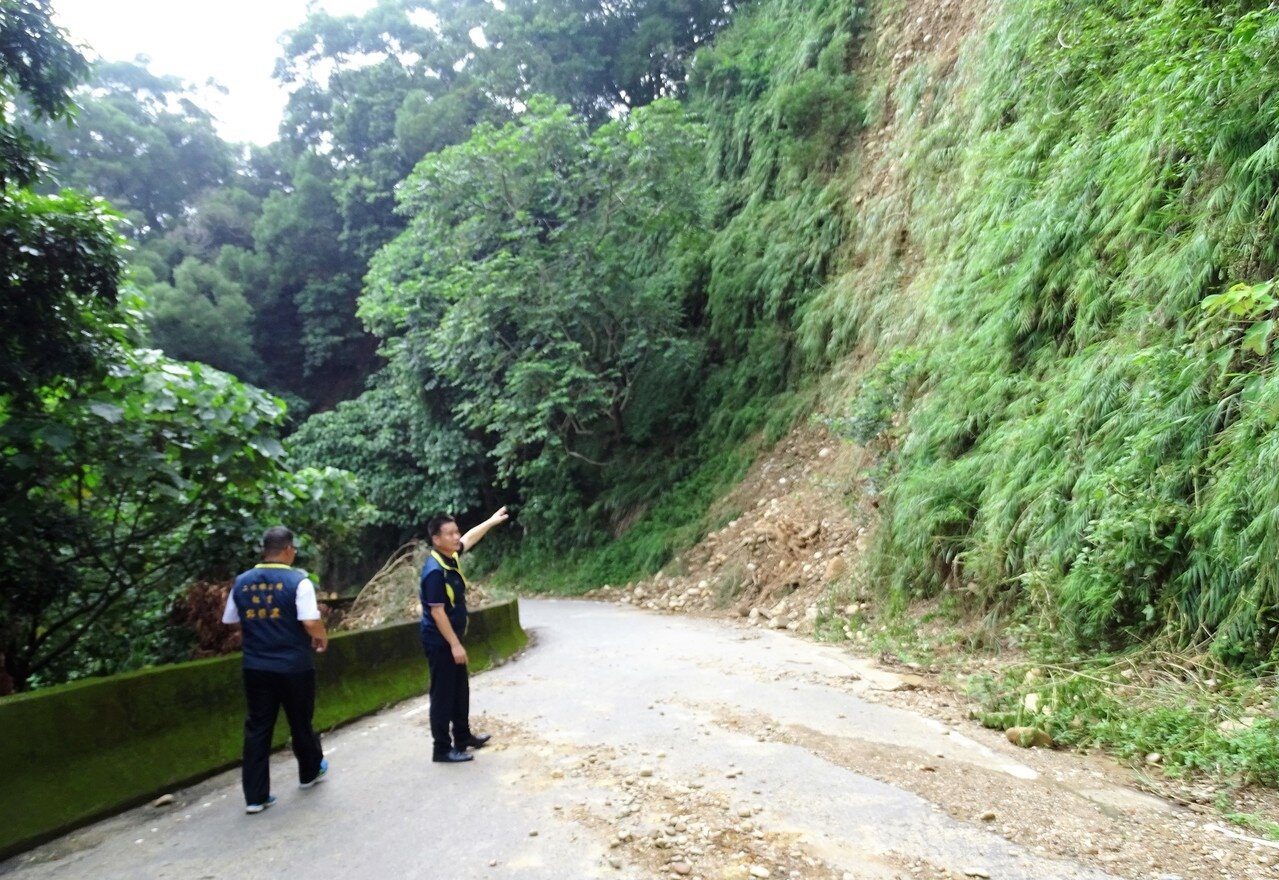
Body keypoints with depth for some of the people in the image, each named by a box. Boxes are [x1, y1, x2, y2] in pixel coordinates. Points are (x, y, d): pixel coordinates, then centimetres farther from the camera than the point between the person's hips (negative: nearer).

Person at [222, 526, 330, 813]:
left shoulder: (241, 582, 3)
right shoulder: (298, 581, -13)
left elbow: (233, 623, 10)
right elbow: (311, 623, -19)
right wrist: (322, 638, 1)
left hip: (255, 667, 4)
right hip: (294, 667, -3)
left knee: (257, 728, 9)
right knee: (300, 722, 16)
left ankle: (255, 796, 10)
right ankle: (310, 772, 36)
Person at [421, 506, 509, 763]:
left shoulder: (451, 556, 2)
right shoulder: (435, 571, -25)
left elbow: (469, 539, 23)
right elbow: (437, 612, -25)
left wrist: (491, 521, 29)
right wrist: (455, 645, -22)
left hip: (452, 639, 10)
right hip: (440, 643, -10)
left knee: (460, 691, 20)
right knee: (443, 694, 0)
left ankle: (462, 736, 34)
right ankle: (442, 749, 10)